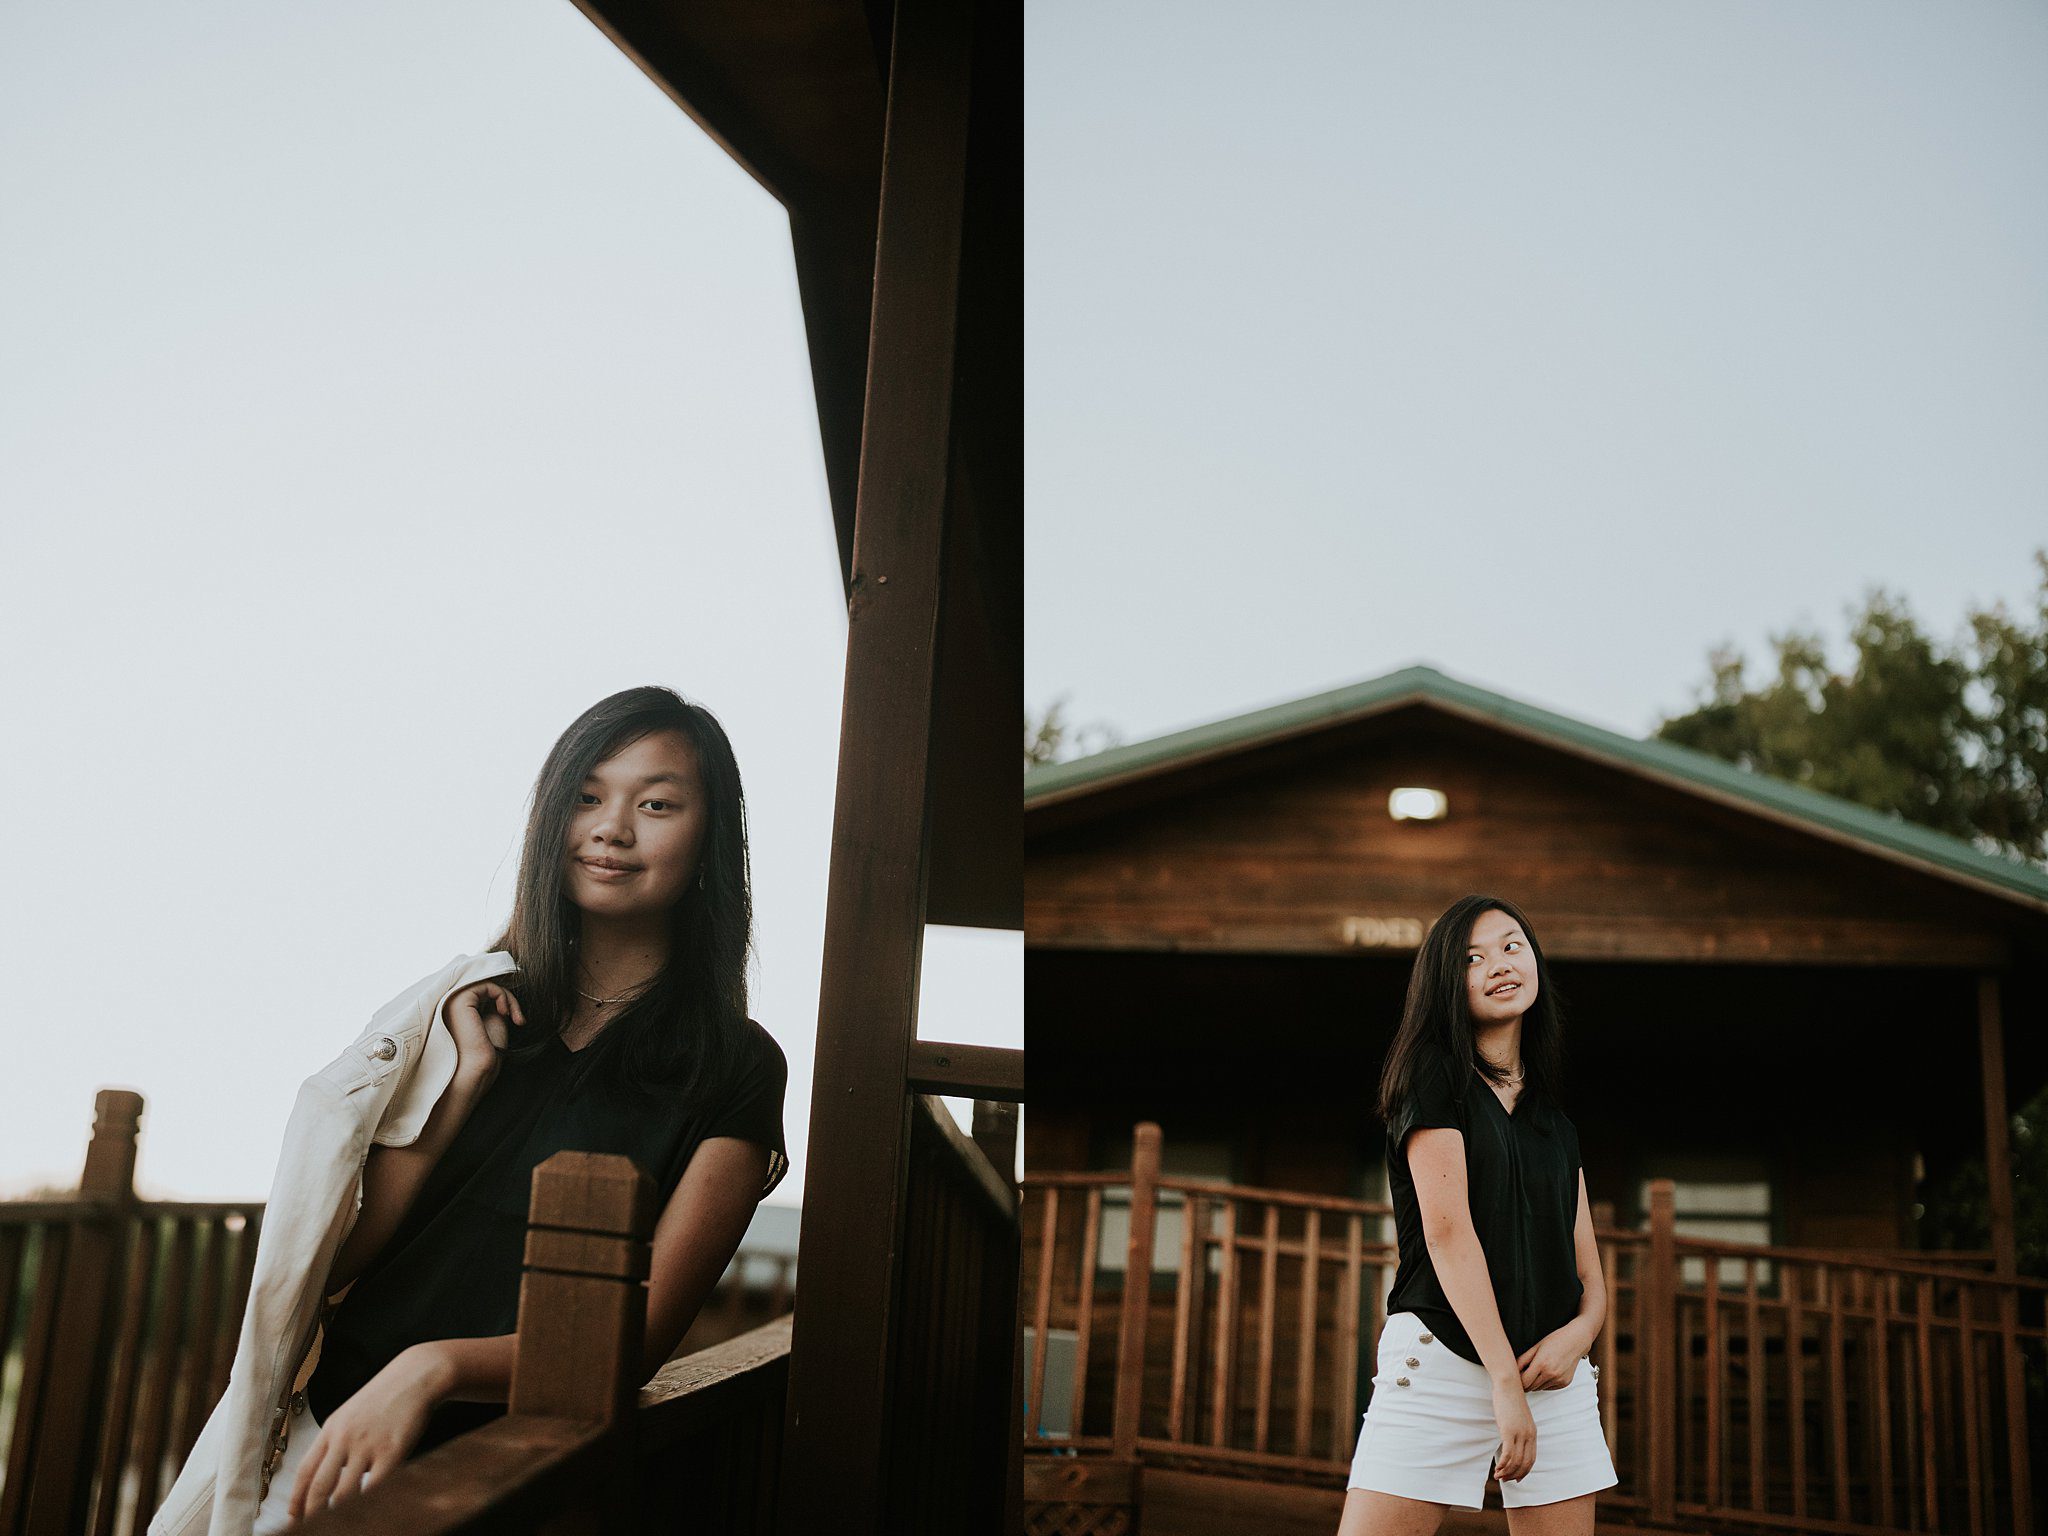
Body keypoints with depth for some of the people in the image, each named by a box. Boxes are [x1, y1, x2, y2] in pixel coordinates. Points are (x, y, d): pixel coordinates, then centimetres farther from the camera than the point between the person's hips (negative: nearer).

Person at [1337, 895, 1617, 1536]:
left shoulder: (1554, 1117, 17)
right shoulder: (1435, 1075, -1)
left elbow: (1588, 1264, 14)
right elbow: (1448, 1231, -11)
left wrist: (1583, 1327, -9)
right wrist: (1504, 1380, -17)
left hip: (1552, 1368, 6)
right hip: (1443, 1356, -5)